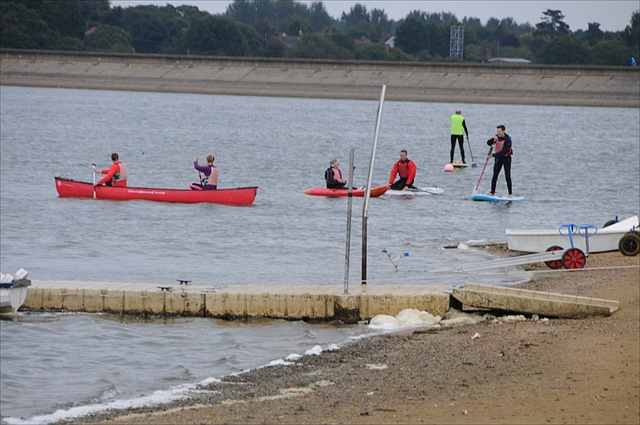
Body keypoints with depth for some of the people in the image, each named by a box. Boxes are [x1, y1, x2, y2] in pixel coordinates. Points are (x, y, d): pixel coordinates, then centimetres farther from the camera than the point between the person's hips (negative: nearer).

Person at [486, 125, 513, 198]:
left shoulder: (507, 140, -21)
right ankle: (492, 192, 6)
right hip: (498, 158, 5)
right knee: (495, 176, 0)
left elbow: (504, 152, -27)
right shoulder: (497, 137, -1)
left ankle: (510, 193, -2)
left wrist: (493, 155, -28)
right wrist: (493, 139, -27)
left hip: (506, 159, -5)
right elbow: (488, 143, -7)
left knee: (507, 176, -8)